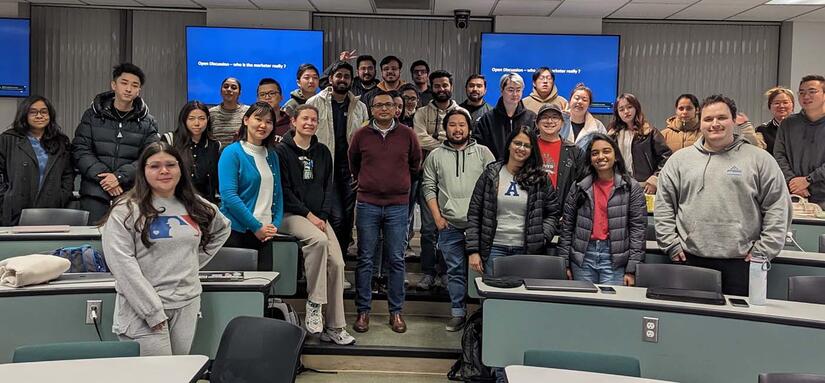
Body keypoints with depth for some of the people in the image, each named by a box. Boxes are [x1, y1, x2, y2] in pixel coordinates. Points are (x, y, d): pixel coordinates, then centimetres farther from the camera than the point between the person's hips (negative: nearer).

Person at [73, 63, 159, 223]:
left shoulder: (147, 123, 7)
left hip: (132, 196, 0)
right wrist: (102, 176, -12)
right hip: (94, 194, 0)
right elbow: (80, 150, 1)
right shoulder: (93, 115, 9)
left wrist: (120, 176, -15)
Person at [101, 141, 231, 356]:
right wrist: (153, 311, -17)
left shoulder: (197, 207, 9)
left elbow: (222, 229, 27)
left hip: (187, 306, 5)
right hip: (143, 309, -5)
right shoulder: (126, 210, -7)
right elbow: (122, 264, -14)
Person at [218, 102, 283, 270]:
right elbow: (228, 195, -14)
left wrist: (276, 225, 0)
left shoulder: (272, 156, 14)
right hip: (236, 232, -5)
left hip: (264, 234, 6)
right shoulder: (232, 152, -5)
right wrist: (256, 227, -14)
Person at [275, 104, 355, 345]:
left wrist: (323, 216, -3)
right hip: (291, 215, -5)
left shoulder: (323, 152, 14)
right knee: (319, 240, -35)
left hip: (318, 217, 5)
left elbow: (328, 187, 12)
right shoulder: (282, 151, -1)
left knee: (336, 262, -12)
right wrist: (308, 215, -14)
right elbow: (284, 190, -7)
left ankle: (335, 327, -2)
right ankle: (313, 303, -21)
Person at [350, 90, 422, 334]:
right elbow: (353, 163, 18)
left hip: (398, 205, 0)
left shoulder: (407, 135, 2)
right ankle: (363, 311, 13)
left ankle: (396, 311, 15)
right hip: (367, 204, 0)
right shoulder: (361, 135, 2)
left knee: (397, 260, 5)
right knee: (365, 260, 4)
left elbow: (415, 163, 17)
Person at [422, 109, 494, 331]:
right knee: (455, 270, 6)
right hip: (450, 225, 1)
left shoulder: (483, 153, 6)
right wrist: (437, 216, -1)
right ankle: (457, 312, 15)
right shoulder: (435, 156, 9)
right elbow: (428, 187, 8)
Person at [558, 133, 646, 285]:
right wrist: (564, 263, 4)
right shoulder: (579, 187, 7)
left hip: (614, 259, -2)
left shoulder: (631, 187, 0)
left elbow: (638, 229, -4)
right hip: (583, 257, 2)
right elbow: (567, 226, 8)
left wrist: (631, 270, -9)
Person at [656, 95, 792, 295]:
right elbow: (664, 205, 8)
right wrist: (671, 244, 1)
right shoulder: (680, 159, 9)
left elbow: (778, 207, 2)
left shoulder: (759, 159, 5)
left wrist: (763, 251, -4)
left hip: (741, 261, -1)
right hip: (690, 259, 2)